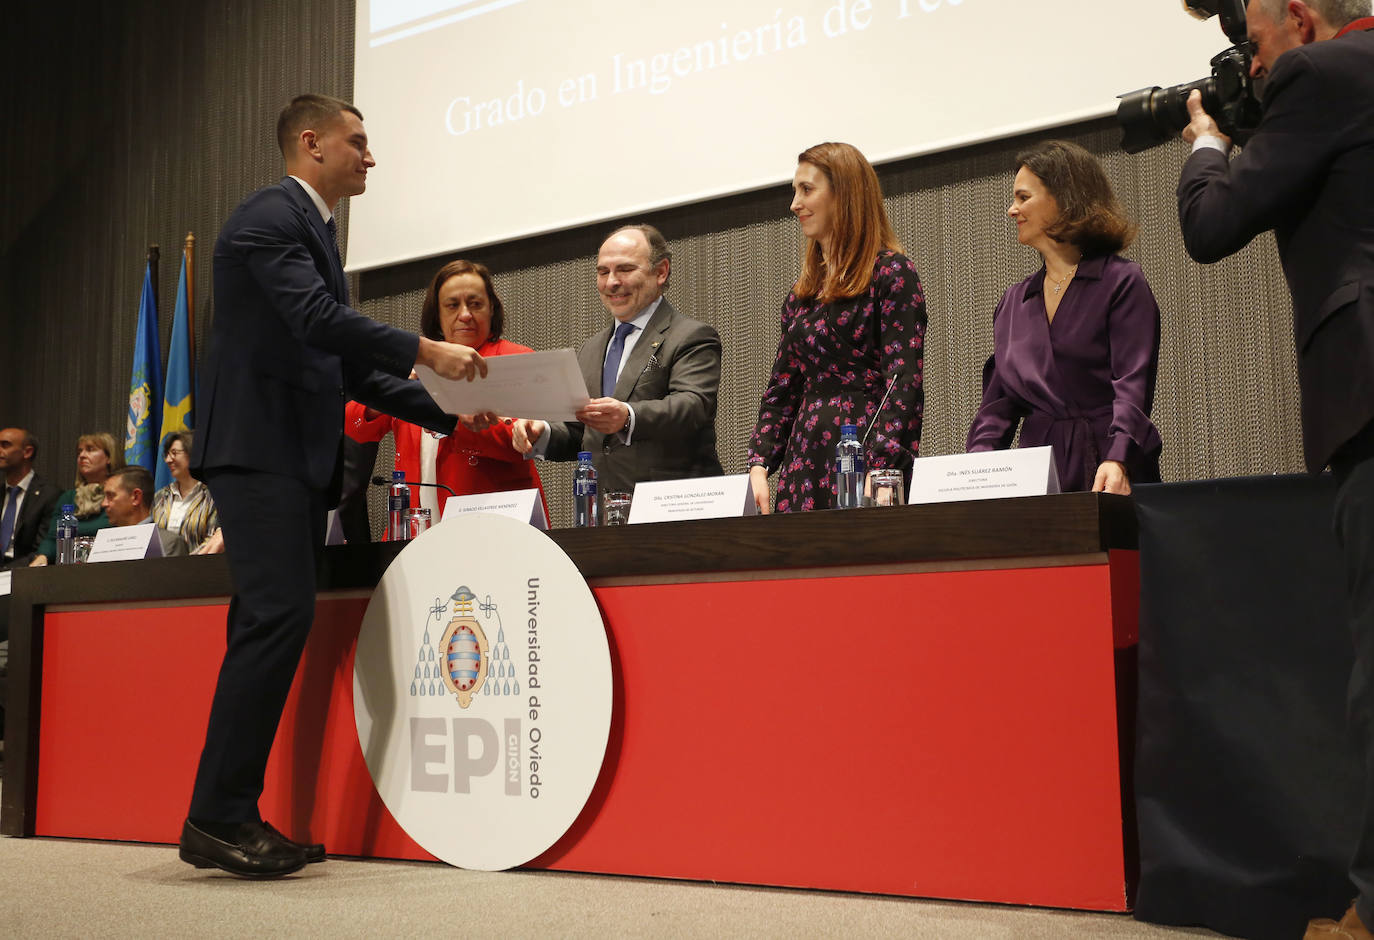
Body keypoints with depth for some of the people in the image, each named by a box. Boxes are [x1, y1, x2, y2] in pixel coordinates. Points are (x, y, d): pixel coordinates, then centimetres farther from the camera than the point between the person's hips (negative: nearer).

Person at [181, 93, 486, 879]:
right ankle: (219, 817, -10)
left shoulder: (314, 229, 24)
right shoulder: (270, 217, -6)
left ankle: (232, 816, 10)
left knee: (272, 625, 6)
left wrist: (447, 416, 15)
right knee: (279, 615, -16)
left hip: (298, 454, 10)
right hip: (259, 446, -10)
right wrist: (428, 352, -21)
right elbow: (317, 319, -21)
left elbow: (348, 363, 22)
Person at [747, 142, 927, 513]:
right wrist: (759, 466, 3)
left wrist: (881, 472, -22)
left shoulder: (893, 273, -2)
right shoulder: (801, 294, 18)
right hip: (804, 469, 6)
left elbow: (904, 384, -11)